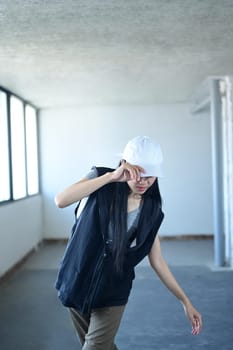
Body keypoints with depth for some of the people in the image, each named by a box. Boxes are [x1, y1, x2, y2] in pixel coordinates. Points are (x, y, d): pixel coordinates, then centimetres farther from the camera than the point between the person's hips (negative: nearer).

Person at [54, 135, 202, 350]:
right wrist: (110, 176, -33)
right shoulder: (102, 181, -11)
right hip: (79, 282, 0)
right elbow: (61, 201, -29)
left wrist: (185, 301, 0)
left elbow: (157, 261, 1)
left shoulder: (152, 210, -5)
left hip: (113, 292, 0)